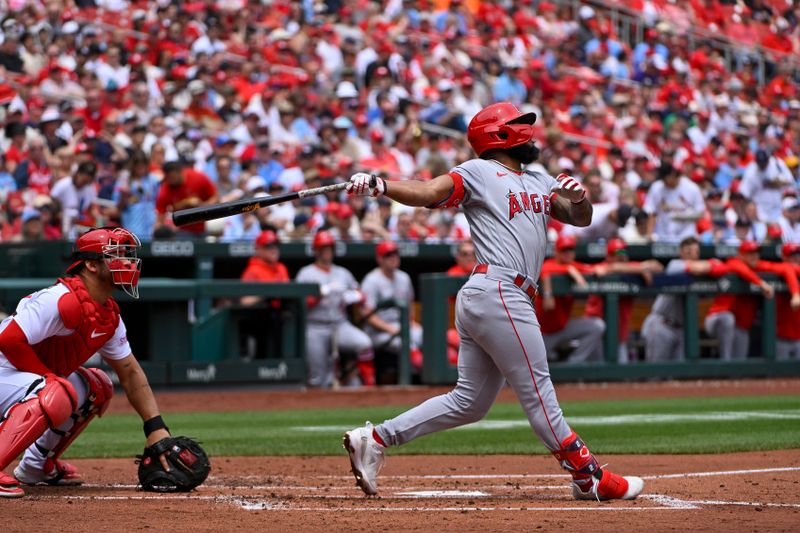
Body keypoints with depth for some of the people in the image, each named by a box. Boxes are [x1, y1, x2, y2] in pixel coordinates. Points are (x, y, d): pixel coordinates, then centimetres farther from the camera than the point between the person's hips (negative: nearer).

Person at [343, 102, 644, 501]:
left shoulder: (541, 184, 24)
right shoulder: (478, 173, 1)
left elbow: (581, 218, 21)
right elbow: (427, 193, -10)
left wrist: (578, 198, -3)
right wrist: (379, 187, -28)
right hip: (498, 293, -9)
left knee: (468, 403, 8)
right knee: (537, 390, -4)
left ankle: (375, 438, 9)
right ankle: (588, 476, 0)